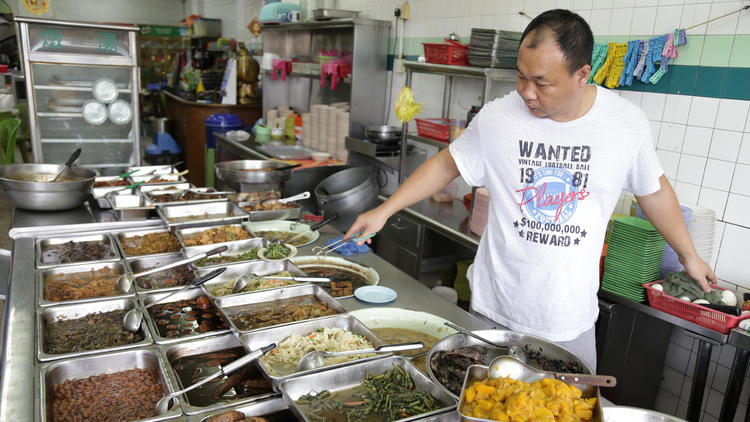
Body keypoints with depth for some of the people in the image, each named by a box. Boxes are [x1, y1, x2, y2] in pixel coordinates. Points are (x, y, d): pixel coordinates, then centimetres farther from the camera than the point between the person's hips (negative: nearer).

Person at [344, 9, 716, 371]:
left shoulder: (627, 122, -8)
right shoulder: (496, 118, -11)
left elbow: (653, 190, 7)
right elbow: (446, 165, 1)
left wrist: (689, 256, 17)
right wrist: (384, 211, -4)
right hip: (494, 309, 0)